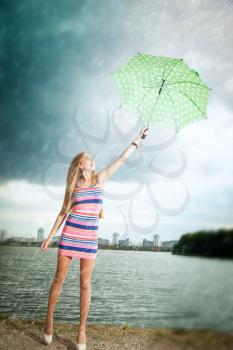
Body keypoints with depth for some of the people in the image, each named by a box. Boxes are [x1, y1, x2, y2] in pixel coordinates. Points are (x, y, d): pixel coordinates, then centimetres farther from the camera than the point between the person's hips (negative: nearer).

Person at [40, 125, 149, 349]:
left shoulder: (100, 179, 6)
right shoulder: (73, 186, 6)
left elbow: (122, 158, 7)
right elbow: (63, 213, 11)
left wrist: (137, 140, 8)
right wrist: (50, 236, 9)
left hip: (90, 238, 0)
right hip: (69, 236, 0)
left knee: (85, 284, 3)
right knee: (59, 279, 6)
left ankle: (82, 329, 14)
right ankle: (49, 319, 24)